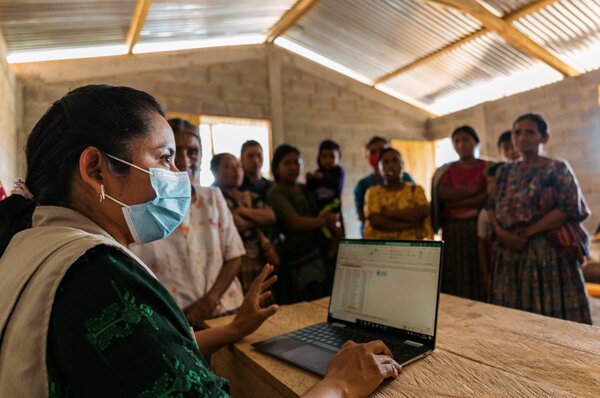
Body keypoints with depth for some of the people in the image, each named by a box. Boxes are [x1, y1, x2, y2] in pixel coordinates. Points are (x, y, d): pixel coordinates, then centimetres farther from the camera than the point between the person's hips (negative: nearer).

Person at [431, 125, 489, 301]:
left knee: (479, 279, -3)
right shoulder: (445, 170, 13)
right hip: (452, 231, 1)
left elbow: (489, 197, -6)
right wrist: (476, 189, -5)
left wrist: (457, 202, -9)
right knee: (455, 281, -1)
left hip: (480, 228, -1)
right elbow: (443, 194, -5)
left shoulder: (488, 167, 8)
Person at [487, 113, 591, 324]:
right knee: (511, 318, 9)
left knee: (551, 314, 2)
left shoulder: (558, 169, -2)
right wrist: (500, 232, -9)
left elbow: (569, 208, -11)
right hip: (510, 250, 4)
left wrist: (528, 232, -16)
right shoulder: (505, 171, 12)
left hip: (548, 251, -4)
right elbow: (492, 206, 9)